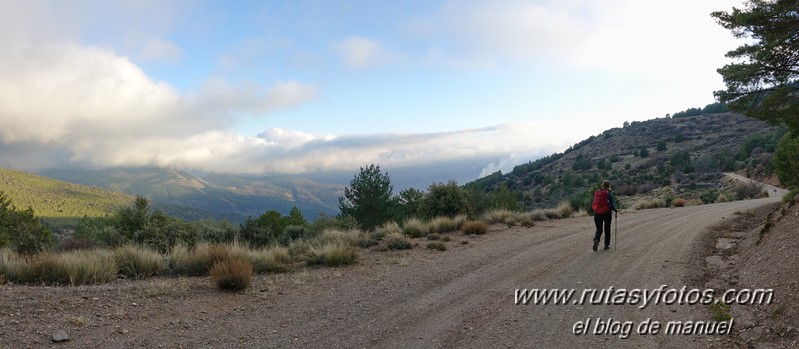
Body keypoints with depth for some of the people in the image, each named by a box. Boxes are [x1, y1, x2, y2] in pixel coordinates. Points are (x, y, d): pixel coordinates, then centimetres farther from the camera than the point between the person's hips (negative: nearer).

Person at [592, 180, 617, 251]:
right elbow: (612, 206, -13)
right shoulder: (609, 194, -11)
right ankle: (606, 245, 21)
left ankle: (596, 239, -17)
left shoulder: (596, 193, 0)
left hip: (597, 214, 3)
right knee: (607, 230, 15)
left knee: (599, 229, 11)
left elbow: (593, 204, 4)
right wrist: (616, 210, 6)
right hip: (607, 214, -2)